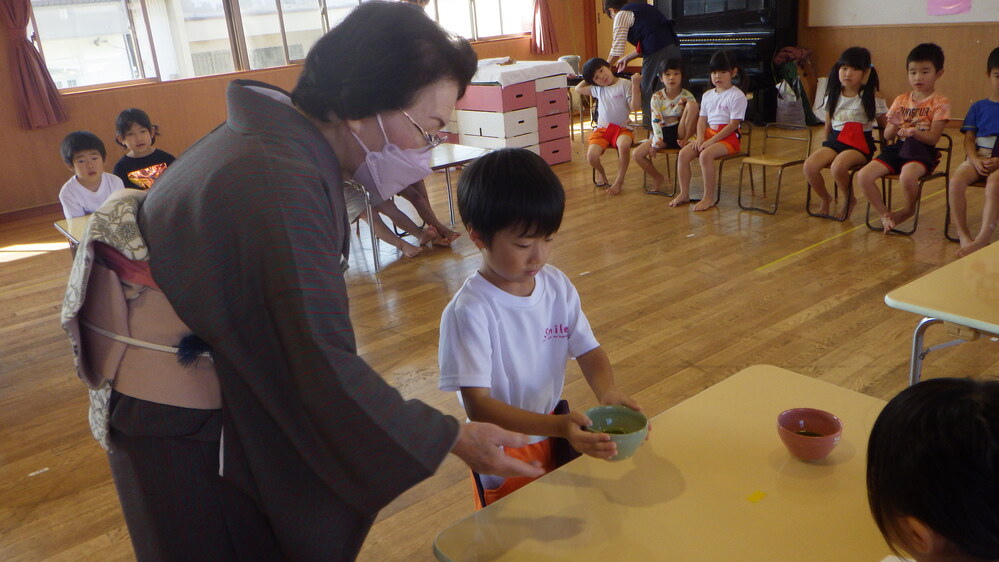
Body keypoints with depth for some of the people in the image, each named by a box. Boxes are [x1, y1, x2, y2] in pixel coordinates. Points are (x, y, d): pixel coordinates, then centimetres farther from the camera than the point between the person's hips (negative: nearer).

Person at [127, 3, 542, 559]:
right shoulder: (279, 184, -32)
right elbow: (326, 366, -30)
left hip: (221, 391, 9)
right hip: (182, 429, -8)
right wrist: (451, 438, -20)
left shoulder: (276, 138, -1)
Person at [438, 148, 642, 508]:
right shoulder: (469, 312, -27)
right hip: (505, 457, -5)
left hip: (555, 434, 6)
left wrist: (608, 392, -24)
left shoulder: (557, 286, -7)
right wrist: (558, 426, -41)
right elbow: (478, 405, -29)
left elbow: (588, 349, -2)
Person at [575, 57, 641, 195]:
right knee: (591, 156, -23)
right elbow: (578, 89, 23)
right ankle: (600, 172, 15)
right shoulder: (597, 89, 11)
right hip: (602, 128, 3)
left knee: (624, 145, -39)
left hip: (623, 128, -3)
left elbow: (634, 107, -11)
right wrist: (588, 79, 16)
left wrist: (635, 85, -20)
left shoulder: (625, 85, -3)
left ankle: (619, 181, -19)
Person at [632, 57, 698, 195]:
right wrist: (656, 142, -19)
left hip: (680, 132, -2)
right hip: (663, 133, 3)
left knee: (692, 104, -26)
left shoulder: (687, 96, -4)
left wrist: (686, 138, -22)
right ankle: (658, 178, 8)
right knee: (637, 154, -17)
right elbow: (656, 121, -10)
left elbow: (695, 119, -8)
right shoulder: (656, 97, -1)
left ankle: (685, 142, -17)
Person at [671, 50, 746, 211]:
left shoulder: (737, 96, -7)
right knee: (683, 154, -13)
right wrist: (700, 138, -8)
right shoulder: (707, 95, 15)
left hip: (729, 137, -7)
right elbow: (702, 119, 12)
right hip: (708, 133, 7)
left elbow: (733, 124, -14)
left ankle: (709, 197, -22)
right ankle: (684, 194, -2)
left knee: (705, 154, -32)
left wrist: (711, 141, -20)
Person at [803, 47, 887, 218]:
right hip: (835, 140, 5)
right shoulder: (833, 95, 9)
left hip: (860, 144, -4)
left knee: (838, 166, -34)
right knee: (809, 166, -22)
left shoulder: (872, 98, -4)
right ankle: (825, 198, 7)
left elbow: (885, 125, 0)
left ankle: (849, 200, -2)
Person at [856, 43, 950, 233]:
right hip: (898, 148, 5)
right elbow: (887, 135, 9)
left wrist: (914, 131, -29)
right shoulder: (901, 100, 12)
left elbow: (933, 138, -9)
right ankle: (885, 214, 1)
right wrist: (893, 126, -14)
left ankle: (909, 210, -4)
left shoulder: (940, 103, 0)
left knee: (907, 176, -38)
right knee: (863, 176, -18)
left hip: (923, 151, -5)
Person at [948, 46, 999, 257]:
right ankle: (964, 236, -21)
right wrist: (975, 161, -10)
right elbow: (969, 139, 9)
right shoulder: (979, 107, 15)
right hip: (978, 158, 3)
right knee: (956, 181, -29)